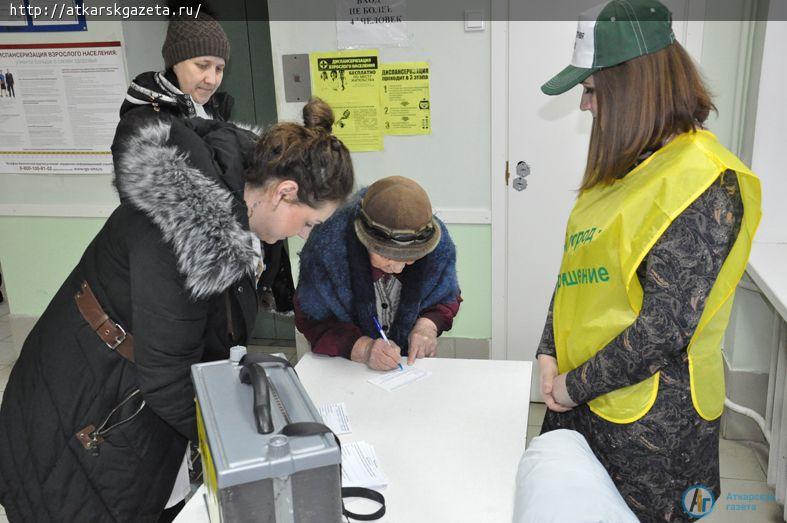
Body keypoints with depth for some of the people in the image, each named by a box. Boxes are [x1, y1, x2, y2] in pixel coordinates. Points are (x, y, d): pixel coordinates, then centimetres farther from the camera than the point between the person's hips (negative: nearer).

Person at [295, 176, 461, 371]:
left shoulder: (439, 245, -14)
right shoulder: (327, 245, -24)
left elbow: (448, 299, 5)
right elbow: (311, 320, -13)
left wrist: (427, 325, -16)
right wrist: (362, 348, -27)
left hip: (410, 361, 1)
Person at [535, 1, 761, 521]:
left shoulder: (701, 180, -21)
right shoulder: (626, 166, 6)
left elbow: (665, 328, -24)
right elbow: (577, 267, 10)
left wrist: (576, 386, -14)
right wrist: (549, 354, 0)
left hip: (652, 420, -7)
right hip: (584, 403, 8)